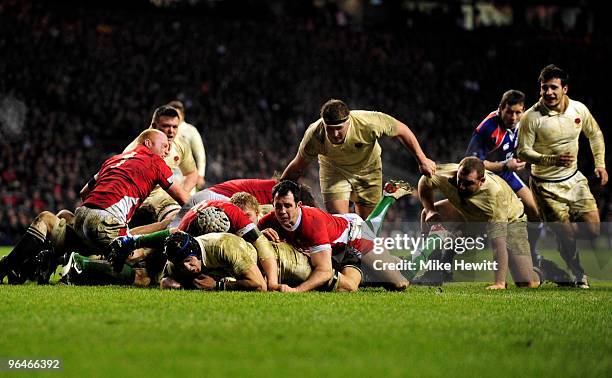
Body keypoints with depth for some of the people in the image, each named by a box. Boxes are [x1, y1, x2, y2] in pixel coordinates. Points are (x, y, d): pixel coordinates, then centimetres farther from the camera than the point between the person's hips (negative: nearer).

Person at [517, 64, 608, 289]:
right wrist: (552, 160, -30)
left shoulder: (579, 109, -4)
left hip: (574, 178, 4)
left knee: (593, 230, -3)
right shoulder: (532, 117, -18)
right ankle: (578, 275, 20)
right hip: (546, 185, -4)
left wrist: (600, 164, 6)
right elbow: (523, 152, -16)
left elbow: (595, 134, 14)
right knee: (566, 236, -6)